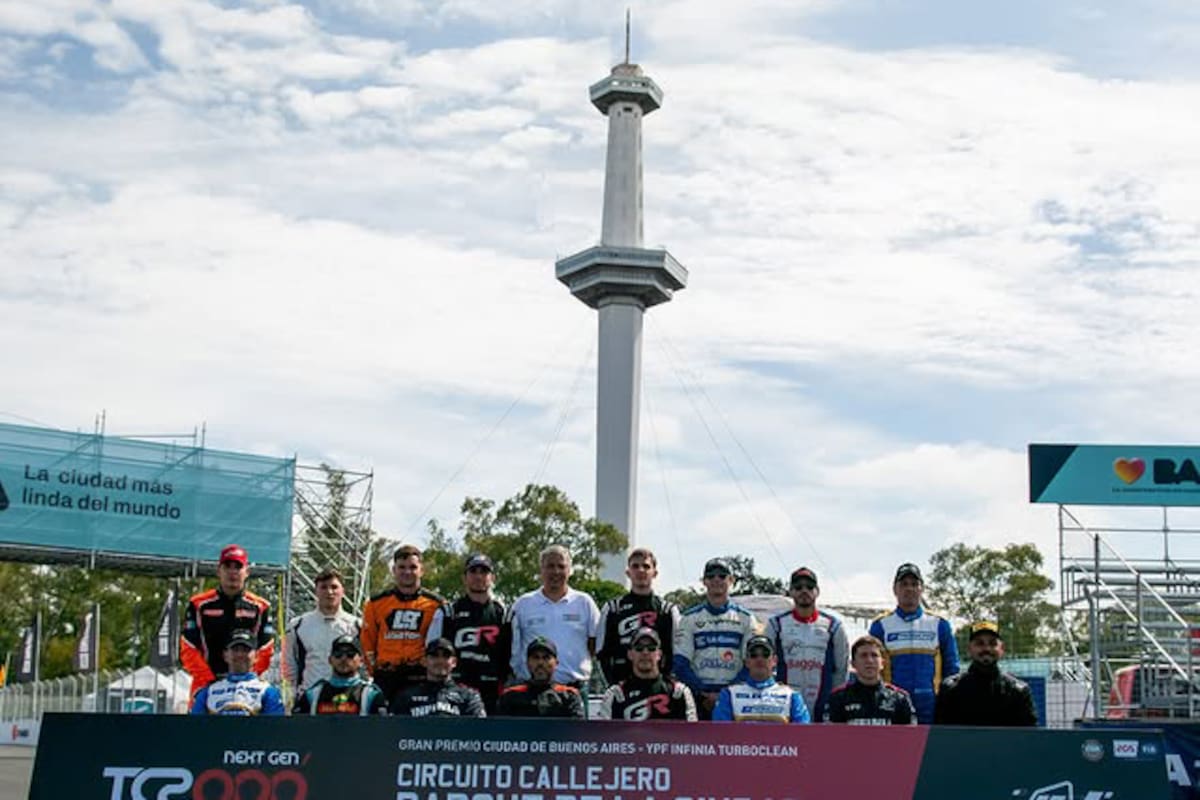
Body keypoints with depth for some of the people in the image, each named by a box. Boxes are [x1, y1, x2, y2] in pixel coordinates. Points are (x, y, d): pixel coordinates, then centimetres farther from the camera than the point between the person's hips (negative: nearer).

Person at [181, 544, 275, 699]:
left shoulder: (260, 607, 9)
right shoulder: (199, 604, 8)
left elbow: (265, 651, 6)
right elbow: (188, 649, 3)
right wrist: (208, 680, -8)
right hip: (205, 684, 0)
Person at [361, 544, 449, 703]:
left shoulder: (435, 605, 3)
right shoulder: (377, 603, 9)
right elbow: (367, 642, 14)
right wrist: (375, 670, 8)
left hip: (419, 678, -2)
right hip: (385, 680, 2)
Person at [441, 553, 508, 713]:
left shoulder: (502, 613, 12)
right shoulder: (451, 612, 9)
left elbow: (510, 654, 10)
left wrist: (505, 686, 2)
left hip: (491, 689, 1)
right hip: (455, 687, -1)